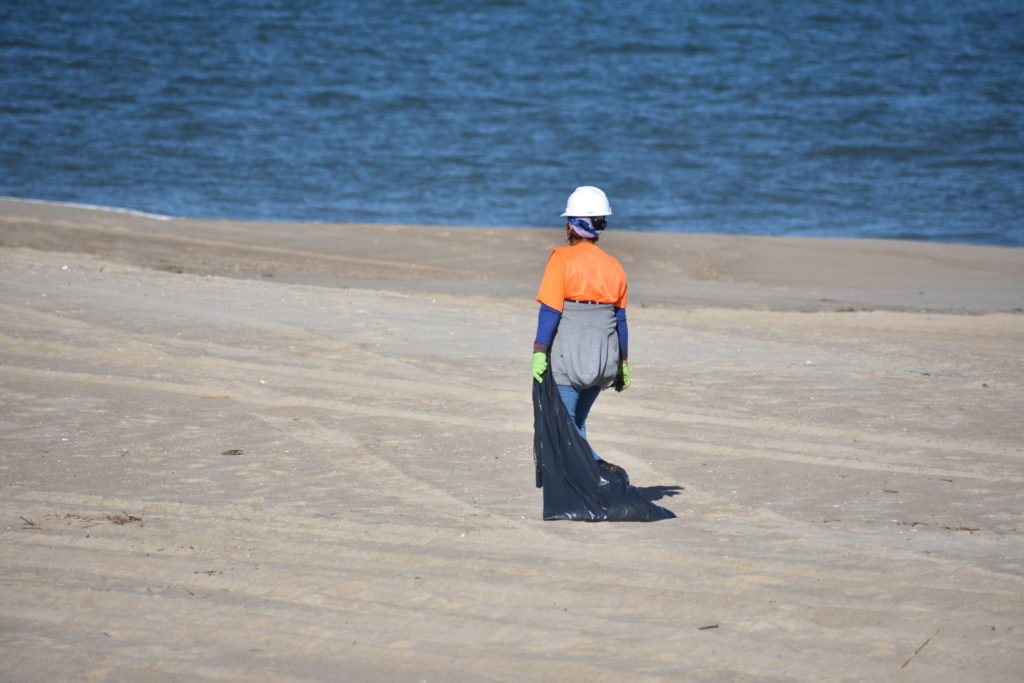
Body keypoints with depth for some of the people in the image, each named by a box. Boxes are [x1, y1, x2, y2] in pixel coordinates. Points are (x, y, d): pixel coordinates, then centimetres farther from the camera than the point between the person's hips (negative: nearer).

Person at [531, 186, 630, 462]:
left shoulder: (562, 259, -9)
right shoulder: (613, 266, 7)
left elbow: (550, 311, -14)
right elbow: (620, 320, 10)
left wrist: (539, 353, -13)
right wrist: (623, 364, 16)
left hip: (566, 360, -6)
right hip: (603, 362, 6)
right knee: (576, 426, 18)